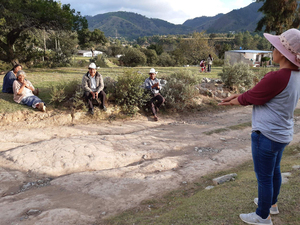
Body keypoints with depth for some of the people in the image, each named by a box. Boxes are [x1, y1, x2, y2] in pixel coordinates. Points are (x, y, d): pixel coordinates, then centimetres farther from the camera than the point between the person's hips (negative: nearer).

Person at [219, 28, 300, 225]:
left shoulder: (278, 78, -28)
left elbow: (250, 98, -16)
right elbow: (260, 91, 8)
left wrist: (232, 101, 2)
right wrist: (239, 96, 6)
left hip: (267, 136, -9)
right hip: (282, 133, 9)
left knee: (264, 177, 8)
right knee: (274, 171, 25)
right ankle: (272, 203, 46)